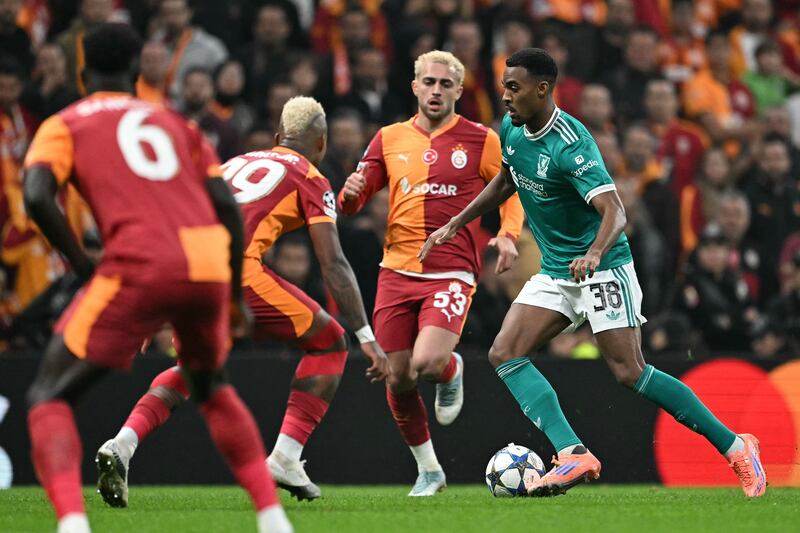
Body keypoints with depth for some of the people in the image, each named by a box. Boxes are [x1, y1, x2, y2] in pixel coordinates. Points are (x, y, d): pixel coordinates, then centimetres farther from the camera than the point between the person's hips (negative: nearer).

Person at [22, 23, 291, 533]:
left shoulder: (64, 125, 15)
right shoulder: (174, 122, 26)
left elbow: (37, 195, -5)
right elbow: (227, 207, 17)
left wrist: (82, 263, 4)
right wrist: (235, 294, 24)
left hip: (139, 266, -4)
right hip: (209, 262, 4)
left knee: (49, 399, 6)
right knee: (213, 387, 32)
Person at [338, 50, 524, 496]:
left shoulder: (481, 140, 2)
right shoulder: (390, 139, 11)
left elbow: (513, 192, 8)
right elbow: (353, 203, 14)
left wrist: (508, 234, -11)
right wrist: (351, 192, -10)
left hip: (451, 272, -3)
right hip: (397, 271, 4)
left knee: (427, 363, -24)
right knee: (398, 379, 1)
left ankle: (451, 371, 15)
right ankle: (429, 470, 21)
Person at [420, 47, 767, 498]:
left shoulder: (570, 144, -23)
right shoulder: (512, 129, 2)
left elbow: (615, 212, -32)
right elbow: (506, 182, 23)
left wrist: (595, 253, -51)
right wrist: (455, 224, 19)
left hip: (603, 270, -8)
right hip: (554, 272, 8)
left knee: (629, 372, -14)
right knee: (505, 353, -10)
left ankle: (736, 447, -2)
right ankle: (574, 455, -21)